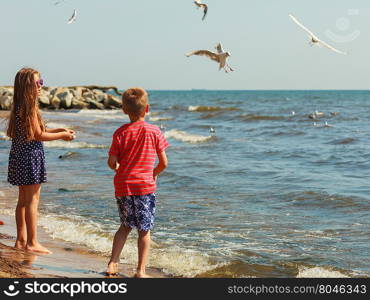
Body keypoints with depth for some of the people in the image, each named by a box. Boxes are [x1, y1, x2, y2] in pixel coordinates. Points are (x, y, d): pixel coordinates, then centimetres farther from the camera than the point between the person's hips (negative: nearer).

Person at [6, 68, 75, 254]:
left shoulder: (19, 107, 11)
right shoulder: (29, 107, -17)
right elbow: (38, 135, -16)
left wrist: (58, 130, 15)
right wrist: (61, 136, -5)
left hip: (19, 155, 9)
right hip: (30, 156, -9)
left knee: (23, 199, 14)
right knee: (32, 199, -3)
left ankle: (21, 240, 20)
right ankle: (32, 242, 1)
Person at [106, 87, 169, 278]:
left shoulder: (121, 132, -2)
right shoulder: (154, 132, -4)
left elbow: (111, 162, -5)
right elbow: (164, 162, -2)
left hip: (123, 186, 2)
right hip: (145, 186, -2)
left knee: (125, 226, 19)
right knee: (144, 230, 5)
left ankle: (113, 263, 14)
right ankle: (141, 270, 5)